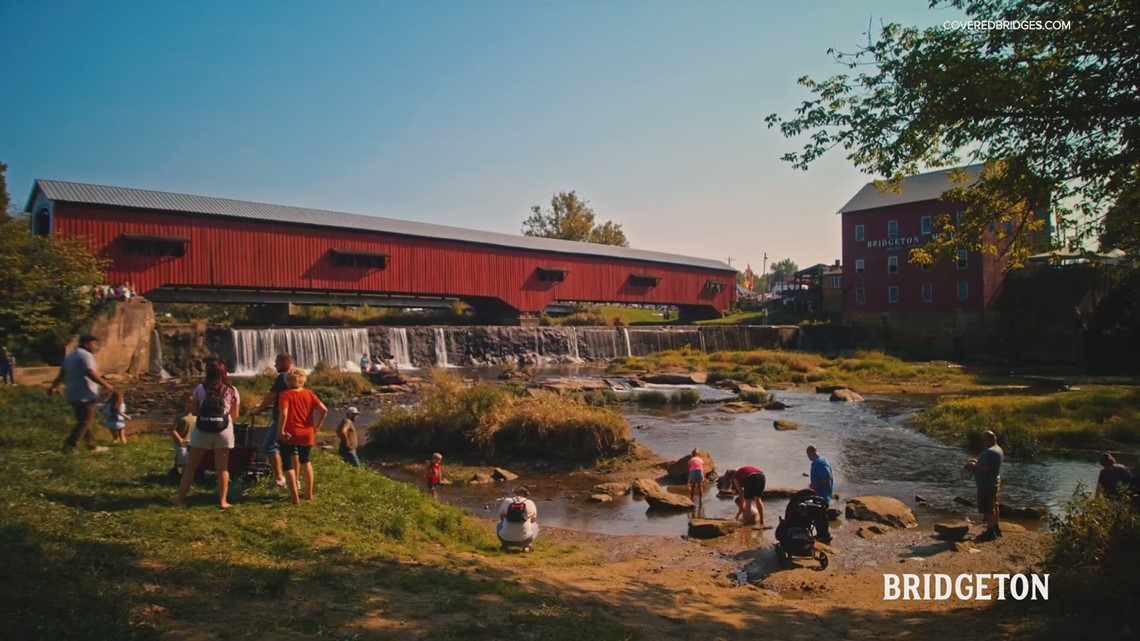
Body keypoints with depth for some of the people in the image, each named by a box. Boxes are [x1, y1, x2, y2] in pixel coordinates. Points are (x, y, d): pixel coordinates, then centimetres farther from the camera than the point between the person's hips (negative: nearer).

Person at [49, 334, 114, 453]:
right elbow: (91, 373, -26)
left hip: (73, 395, 10)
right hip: (84, 395, -10)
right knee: (85, 422, -2)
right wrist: (106, 385, -23)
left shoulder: (71, 356, 16)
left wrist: (54, 386, 25)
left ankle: (92, 446, 20)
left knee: (83, 421, 14)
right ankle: (69, 445, -5)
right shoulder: (86, 355, -15)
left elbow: (62, 373, 20)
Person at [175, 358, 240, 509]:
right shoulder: (232, 391, 2)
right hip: (223, 431, 0)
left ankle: (180, 498, 18)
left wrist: (189, 404, 25)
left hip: (202, 431, 0)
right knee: (222, 467, 7)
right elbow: (234, 415, 6)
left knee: (191, 465, 13)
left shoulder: (201, 388, 1)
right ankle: (222, 501, 7)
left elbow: (194, 411, 5)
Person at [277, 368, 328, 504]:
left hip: (289, 435, -4)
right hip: (307, 434, 4)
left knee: (288, 465, 8)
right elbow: (324, 410, -8)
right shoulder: (309, 393, 2)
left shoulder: (285, 395, -9)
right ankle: (309, 493, 27)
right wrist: (317, 427, 2)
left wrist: (281, 431, -15)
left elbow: (284, 413, -24)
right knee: (305, 461, 25)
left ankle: (294, 497, 3)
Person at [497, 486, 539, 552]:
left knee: (499, 525, 32)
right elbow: (533, 520, 13)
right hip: (524, 540, -2)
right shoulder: (530, 503, -1)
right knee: (535, 526, 27)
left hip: (506, 539, 2)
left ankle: (505, 545, 13)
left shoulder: (506, 502, 1)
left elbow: (501, 518, 16)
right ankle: (526, 546, 7)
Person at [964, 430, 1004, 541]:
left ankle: (990, 531, 4)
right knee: (993, 506, 20)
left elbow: (984, 468, -30)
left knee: (988, 508, -3)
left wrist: (973, 466, -14)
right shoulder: (998, 449, 9)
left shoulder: (990, 452, -25)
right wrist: (977, 462, 8)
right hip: (994, 481, 11)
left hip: (987, 484, -11)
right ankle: (996, 528, 31)